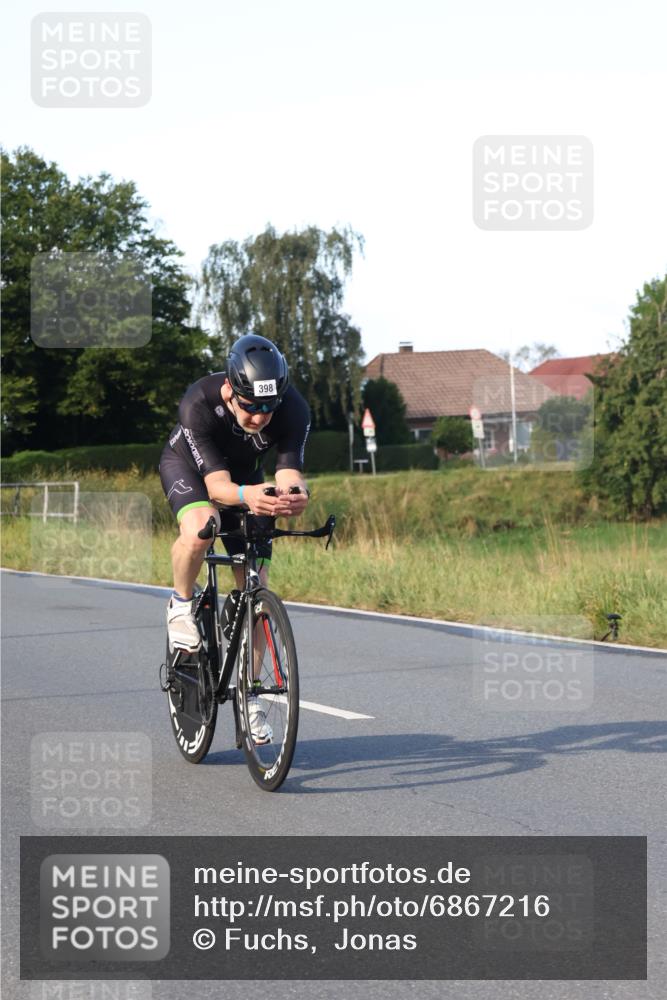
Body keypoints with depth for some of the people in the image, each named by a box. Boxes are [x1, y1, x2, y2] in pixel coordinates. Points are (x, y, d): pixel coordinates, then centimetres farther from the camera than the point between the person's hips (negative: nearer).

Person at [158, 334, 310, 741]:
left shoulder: (294, 410, -32)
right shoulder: (199, 403, -39)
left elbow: (290, 474, -37)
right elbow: (217, 484, -43)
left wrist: (294, 496, -61)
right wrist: (247, 495, -65)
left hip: (248, 477, 3)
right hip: (188, 466, -3)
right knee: (200, 529, -38)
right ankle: (182, 604, -7)